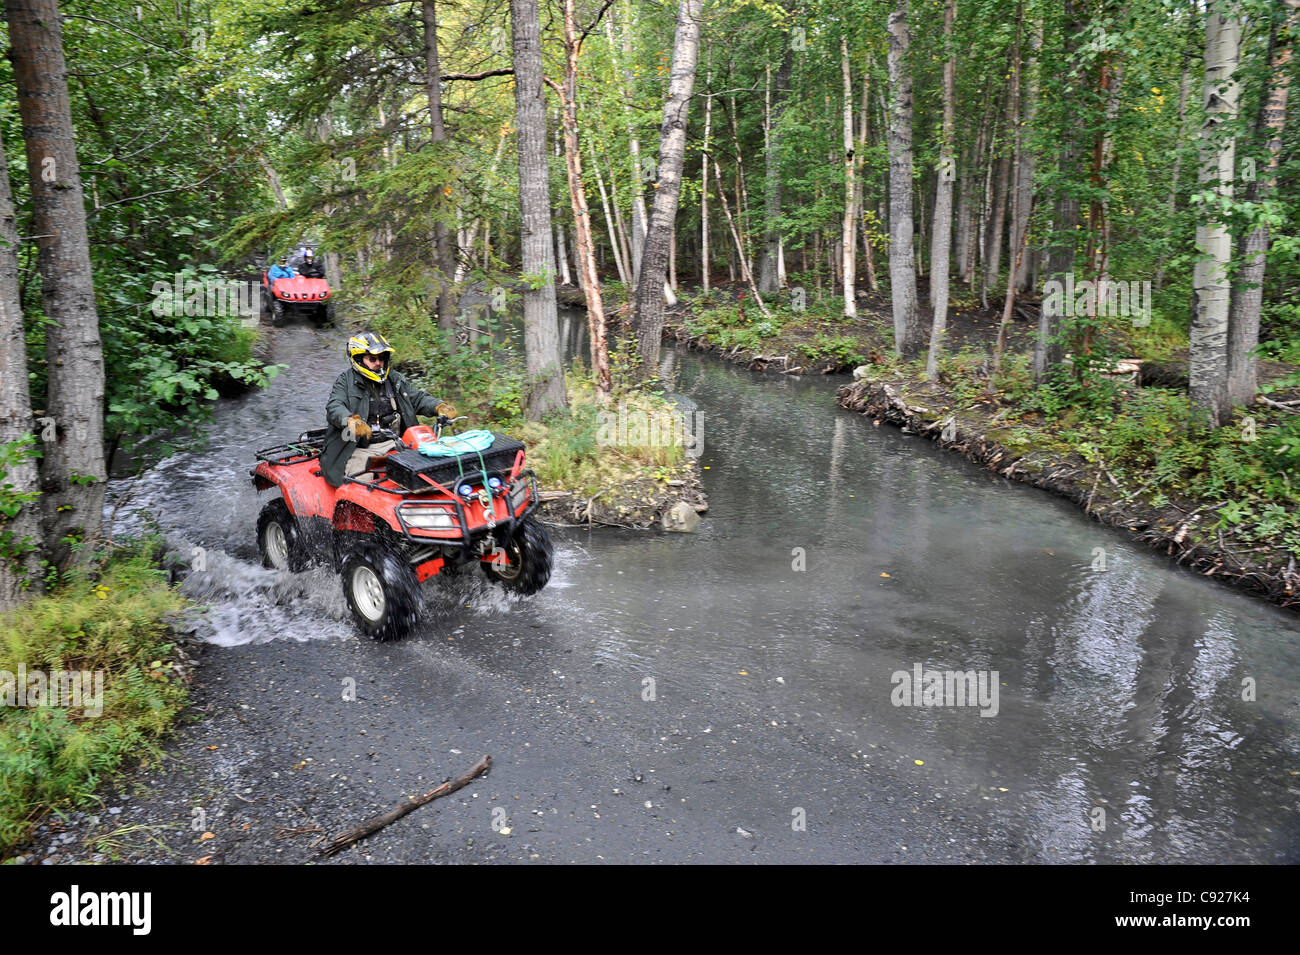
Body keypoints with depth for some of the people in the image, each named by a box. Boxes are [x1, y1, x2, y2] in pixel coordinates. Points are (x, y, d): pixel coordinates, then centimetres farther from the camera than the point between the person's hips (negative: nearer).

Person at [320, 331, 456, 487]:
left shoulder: (395, 379, 18)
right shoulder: (346, 381, 5)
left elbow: (418, 398, 19)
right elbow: (334, 407, -10)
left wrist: (440, 406, -3)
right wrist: (351, 420, -33)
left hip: (394, 444, 3)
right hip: (360, 449, -3)